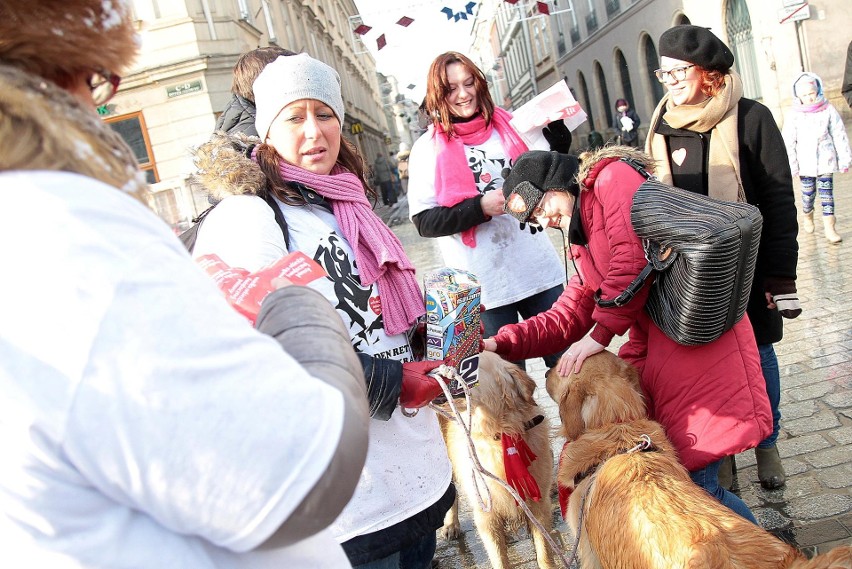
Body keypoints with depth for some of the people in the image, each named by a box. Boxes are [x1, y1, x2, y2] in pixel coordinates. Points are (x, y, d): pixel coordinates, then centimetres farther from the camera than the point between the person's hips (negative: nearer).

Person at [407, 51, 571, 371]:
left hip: (539, 270, 3)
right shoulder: (428, 149, -3)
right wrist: (481, 207, -20)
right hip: (484, 284, -3)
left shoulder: (508, 128, 7)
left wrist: (556, 129, 2)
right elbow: (424, 222, -9)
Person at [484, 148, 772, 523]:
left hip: (699, 334, -9)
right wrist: (499, 344, 5)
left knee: (693, 481, -7)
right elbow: (565, 319, 16)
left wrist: (600, 334, -10)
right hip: (651, 344, 9)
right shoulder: (586, 243, 21)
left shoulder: (613, 176, -3)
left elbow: (633, 259, -17)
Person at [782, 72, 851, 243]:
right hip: (805, 163, 0)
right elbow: (788, 142, -4)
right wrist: (792, 166, -6)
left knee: (827, 192, 0)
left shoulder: (828, 110, -3)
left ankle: (829, 228, 3)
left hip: (826, 161, 0)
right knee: (808, 193, 10)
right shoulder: (794, 115, -5)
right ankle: (808, 216, 38)